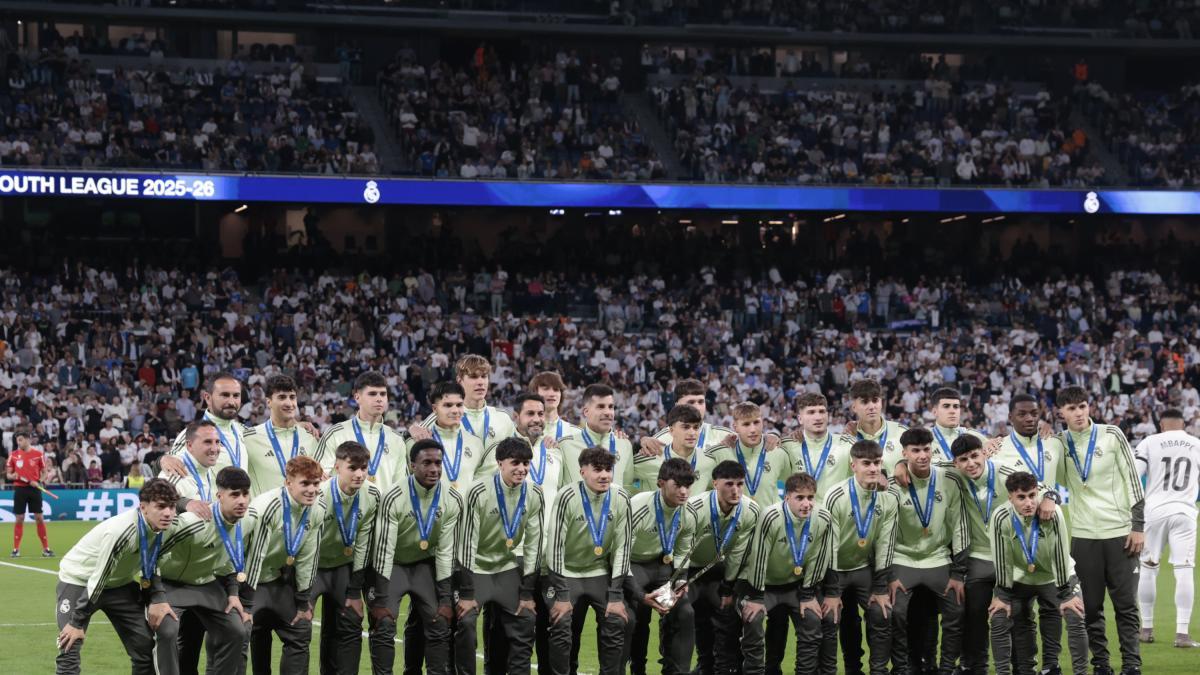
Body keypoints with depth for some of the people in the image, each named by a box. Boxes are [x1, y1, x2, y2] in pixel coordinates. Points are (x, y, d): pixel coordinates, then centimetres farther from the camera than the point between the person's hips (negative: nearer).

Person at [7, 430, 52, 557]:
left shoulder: (38, 454, 0)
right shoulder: (14, 455, 5)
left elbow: (44, 473, 5)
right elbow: (8, 474, 10)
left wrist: (38, 482, -13)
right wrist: (12, 476, -13)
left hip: (34, 489, -1)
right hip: (20, 488, 1)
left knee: (39, 518, 0)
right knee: (19, 519, 0)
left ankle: (46, 548, 5)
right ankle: (16, 549, 7)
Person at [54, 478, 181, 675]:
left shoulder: (166, 528, -13)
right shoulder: (122, 531, -37)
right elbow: (98, 579, -32)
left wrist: (157, 598, -10)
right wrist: (77, 622, -27)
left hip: (120, 583, 7)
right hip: (79, 580, -7)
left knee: (145, 647, 2)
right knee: (69, 653, -18)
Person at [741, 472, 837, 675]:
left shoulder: (824, 519, -18)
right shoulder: (771, 518, -30)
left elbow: (818, 559, -6)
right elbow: (758, 557, -22)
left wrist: (809, 595, -3)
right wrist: (755, 597, -17)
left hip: (797, 582, 4)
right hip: (764, 582, -4)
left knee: (813, 623, -9)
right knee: (752, 621, -23)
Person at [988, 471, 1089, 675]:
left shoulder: (1053, 514, -30)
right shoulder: (1001, 518, -26)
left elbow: (1060, 555, -22)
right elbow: (1001, 560, -15)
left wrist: (1067, 595, -16)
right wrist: (1001, 595, -8)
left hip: (1055, 576, -1)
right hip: (1019, 578, 1)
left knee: (1075, 618, -17)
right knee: (999, 620, -11)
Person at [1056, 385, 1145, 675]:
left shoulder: (1111, 435, 0)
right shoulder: (1059, 443, 4)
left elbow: (1132, 479, 1)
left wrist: (1137, 526, -3)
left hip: (1120, 532, -1)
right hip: (1083, 535, 2)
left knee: (1126, 604, -2)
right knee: (1091, 606, 3)